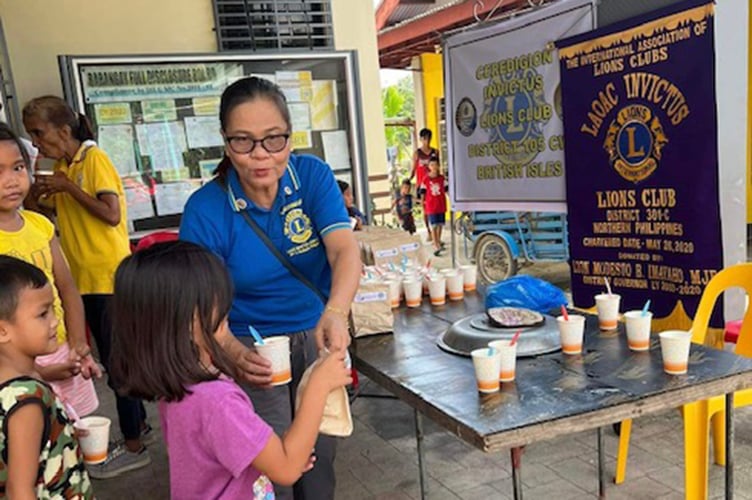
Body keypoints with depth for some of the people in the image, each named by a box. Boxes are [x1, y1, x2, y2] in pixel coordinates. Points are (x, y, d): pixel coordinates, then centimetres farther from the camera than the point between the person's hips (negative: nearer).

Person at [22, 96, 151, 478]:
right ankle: (139, 424, 31)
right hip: (85, 277, 8)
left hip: (109, 275, -8)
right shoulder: (61, 167, 12)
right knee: (110, 357, 16)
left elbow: (112, 215, -21)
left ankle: (133, 446, 8)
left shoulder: (94, 159, -12)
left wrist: (69, 187, -18)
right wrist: (36, 194, -4)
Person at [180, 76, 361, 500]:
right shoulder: (205, 210, -18)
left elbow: (345, 248, -26)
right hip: (255, 349, -2)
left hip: (317, 337, 2)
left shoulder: (314, 175, -13)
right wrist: (234, 352, -38)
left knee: (320, 453, 15)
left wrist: (335, 313, -46)